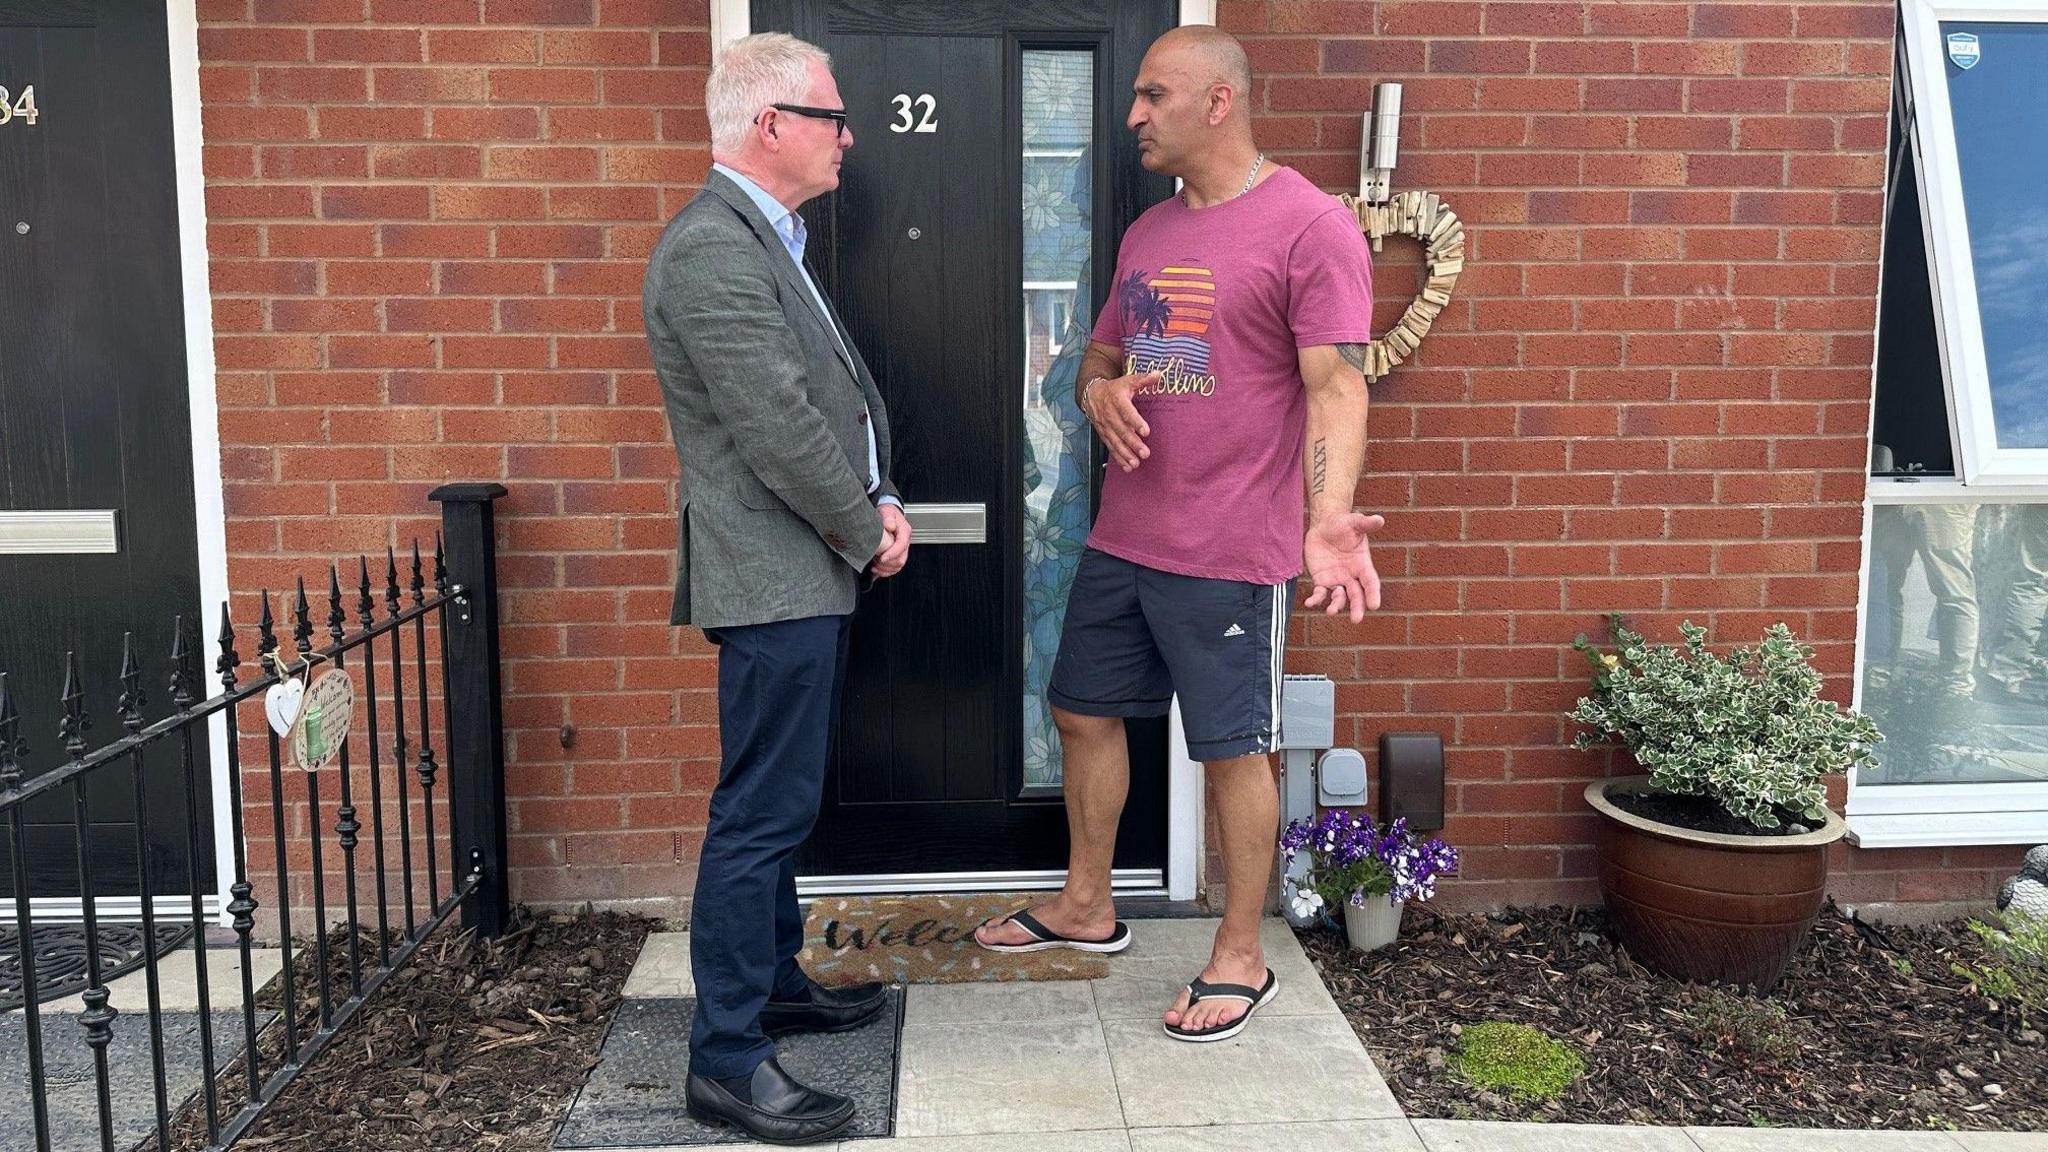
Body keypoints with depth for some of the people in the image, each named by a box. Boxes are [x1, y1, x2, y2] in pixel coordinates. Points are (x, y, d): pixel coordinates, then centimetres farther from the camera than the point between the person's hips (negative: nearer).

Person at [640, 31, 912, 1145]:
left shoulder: (768, 240, 16)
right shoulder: (711, 247, -18)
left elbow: (845, 394, 18)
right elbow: (778, 429, -21)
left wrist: (880, 501, 4)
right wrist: (868, 532, -9)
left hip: (806, 573, 11)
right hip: (772, 580, -11)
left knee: (780, 803, 19)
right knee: (760, 815, -5)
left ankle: (773, 980, 34)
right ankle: (727, 1057, 5)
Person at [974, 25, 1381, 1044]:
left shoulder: (1310, 226, -11)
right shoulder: (1147, 233, 13)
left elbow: (1335, 388, -17)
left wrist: (1327, 518, -33)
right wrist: (1099, 391, -3)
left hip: (1230, 554, -8)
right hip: (1121, 538, 8)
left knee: (1232, 751, 3)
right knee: (1083, 712, 16)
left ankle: (1240, 959, 21)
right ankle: (1087, 907, 36)